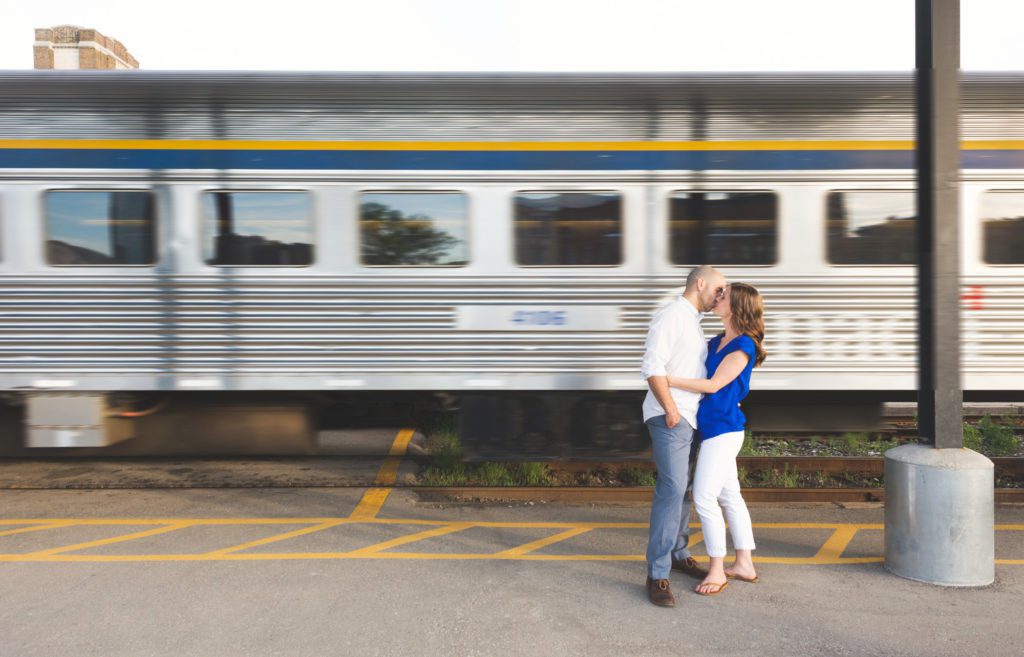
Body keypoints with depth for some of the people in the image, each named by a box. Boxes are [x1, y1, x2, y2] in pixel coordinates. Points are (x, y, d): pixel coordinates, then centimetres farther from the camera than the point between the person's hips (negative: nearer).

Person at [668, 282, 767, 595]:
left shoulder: (743, 346, -14)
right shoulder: (716, 342, 11)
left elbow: (713, 385, -18)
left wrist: (668, 380, -19)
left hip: (722, 429, -9)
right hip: (715, 427, 9)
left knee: (704, 498, -5)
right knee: (730, 496, 14)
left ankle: (717, 571, 8)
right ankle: (744, 565, 25)